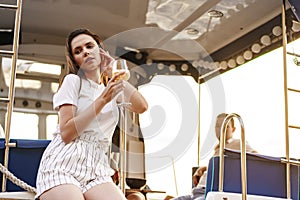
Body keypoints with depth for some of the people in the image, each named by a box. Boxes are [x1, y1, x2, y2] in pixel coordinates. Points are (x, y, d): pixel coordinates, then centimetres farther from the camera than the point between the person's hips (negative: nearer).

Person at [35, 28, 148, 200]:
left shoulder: (113, 89, 20)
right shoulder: (73, 81, 5)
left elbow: (142, 107, 0)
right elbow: (66, 133, -7)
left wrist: (113, 73, 5)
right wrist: (103, 100, -11)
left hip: (97, 169, 4)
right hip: (63, 165, -4)